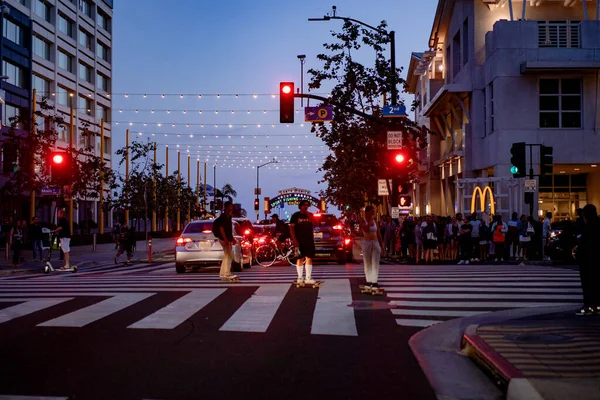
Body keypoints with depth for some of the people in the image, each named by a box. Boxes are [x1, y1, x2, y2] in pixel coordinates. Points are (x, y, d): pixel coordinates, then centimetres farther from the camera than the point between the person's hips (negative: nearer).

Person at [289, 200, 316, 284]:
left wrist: (307, 213, -12)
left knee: (309, 258, 2)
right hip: (299, 241, -3)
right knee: (300, 259, 1)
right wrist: (294, 240, -13)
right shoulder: (296, 215, 1)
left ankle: (308, 278, 6)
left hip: (309, 240, 3)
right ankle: (300, 278, 7)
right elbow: (291, 228, -4)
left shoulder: (310, 215, 11)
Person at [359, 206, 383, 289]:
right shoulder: (363, 221, -4)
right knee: (367, 263, 3)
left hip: (376, 243, 4)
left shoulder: (375, 221, 10)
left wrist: (381, 244, 9)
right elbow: (366, 230, -23)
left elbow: (378, 233, 12)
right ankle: (368, 281, 9)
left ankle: (374, 281, 1)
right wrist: (370, 220, -18)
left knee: (375, 263, 0)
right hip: (366, 243, -4)